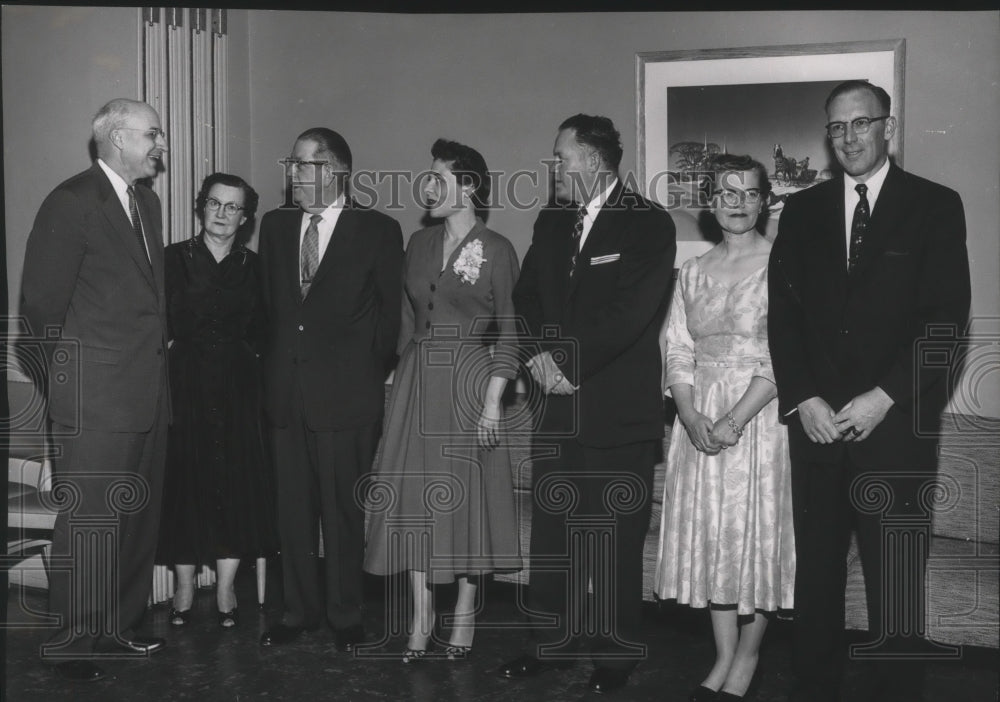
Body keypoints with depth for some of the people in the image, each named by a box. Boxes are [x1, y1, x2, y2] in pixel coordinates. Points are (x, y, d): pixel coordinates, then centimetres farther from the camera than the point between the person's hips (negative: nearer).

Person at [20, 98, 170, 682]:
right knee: (88, 522, -1)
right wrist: (75, 371, -1)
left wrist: (159, 342, 11)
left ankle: (120, 626, 28)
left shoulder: (147, 201, 15)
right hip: (97, 398, -8)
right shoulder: (72, 202, -10)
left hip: (149, 392, 8)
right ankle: (72, 641, 13)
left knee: (140, 518, 14)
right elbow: (42, 300, -10)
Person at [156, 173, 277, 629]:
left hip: (238, 387, 1)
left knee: (237, 481, 1)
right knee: (186, 480, 2)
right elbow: (163, 321, -3)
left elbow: (259, 333, 6)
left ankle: (226, 589, 14)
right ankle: (184, 590, 16)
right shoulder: (175, 258, 2)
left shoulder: (253, 266, 7)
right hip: (185, 384, -1)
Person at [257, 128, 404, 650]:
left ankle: (346, 615, 21)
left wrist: (371, 373, 1)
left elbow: (391, 312, 0)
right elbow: (270, 303, 16)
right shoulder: (275, 225, 10)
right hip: (285, 392, 4)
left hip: (348, 394, -4)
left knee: (343, 510, 5)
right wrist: (278, 363, 11)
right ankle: (301, 611, 25)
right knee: (292, 509, 10)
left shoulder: (378, 230, -4)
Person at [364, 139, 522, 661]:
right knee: (415, 493, 2)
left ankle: (464, 616, 16)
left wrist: (493, 400, -13)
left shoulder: (496, 250, -4)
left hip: (469, 379, -4)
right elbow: (407, 318, 15)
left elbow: (508, 332, -7)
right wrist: (402, 374, 6)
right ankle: (420, 618, 10)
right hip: (416, 381, 5)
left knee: (467, 491, 2)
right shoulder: (418, 244, 11)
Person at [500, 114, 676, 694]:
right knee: (551, 534, 11)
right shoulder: (551, 223, 14)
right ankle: (553, 644, 25)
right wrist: (540, 355, -7)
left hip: (619, 412, -5)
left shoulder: (650, 225, -7)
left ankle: (618, 655, 19)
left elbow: (628, 315, -16)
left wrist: (567, 362, -13)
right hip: (557, 407, 6)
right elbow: (527, 298, 12)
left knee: (617, 542, 4)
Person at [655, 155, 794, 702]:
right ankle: (723, 658, 21)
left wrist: (735, 419, -19)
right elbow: (678, 354, 6)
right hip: (700, 420, 4)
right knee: (709, 534, 8)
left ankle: (747, 657, 19)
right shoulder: (692, 273, 11)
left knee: (757, 533, 2)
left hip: (759, 415, -4)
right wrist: (692, 417, -10)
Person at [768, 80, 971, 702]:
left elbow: (948, 317, -5)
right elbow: (784, 312, 7)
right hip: (815, 418, 3)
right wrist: (803, 399, -5)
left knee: (896, 574, 4)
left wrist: (883, 399, -13)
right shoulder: (802, 210, 11)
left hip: (896, 423, -2)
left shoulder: (936, 206, 2)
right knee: (816, 564, 8)